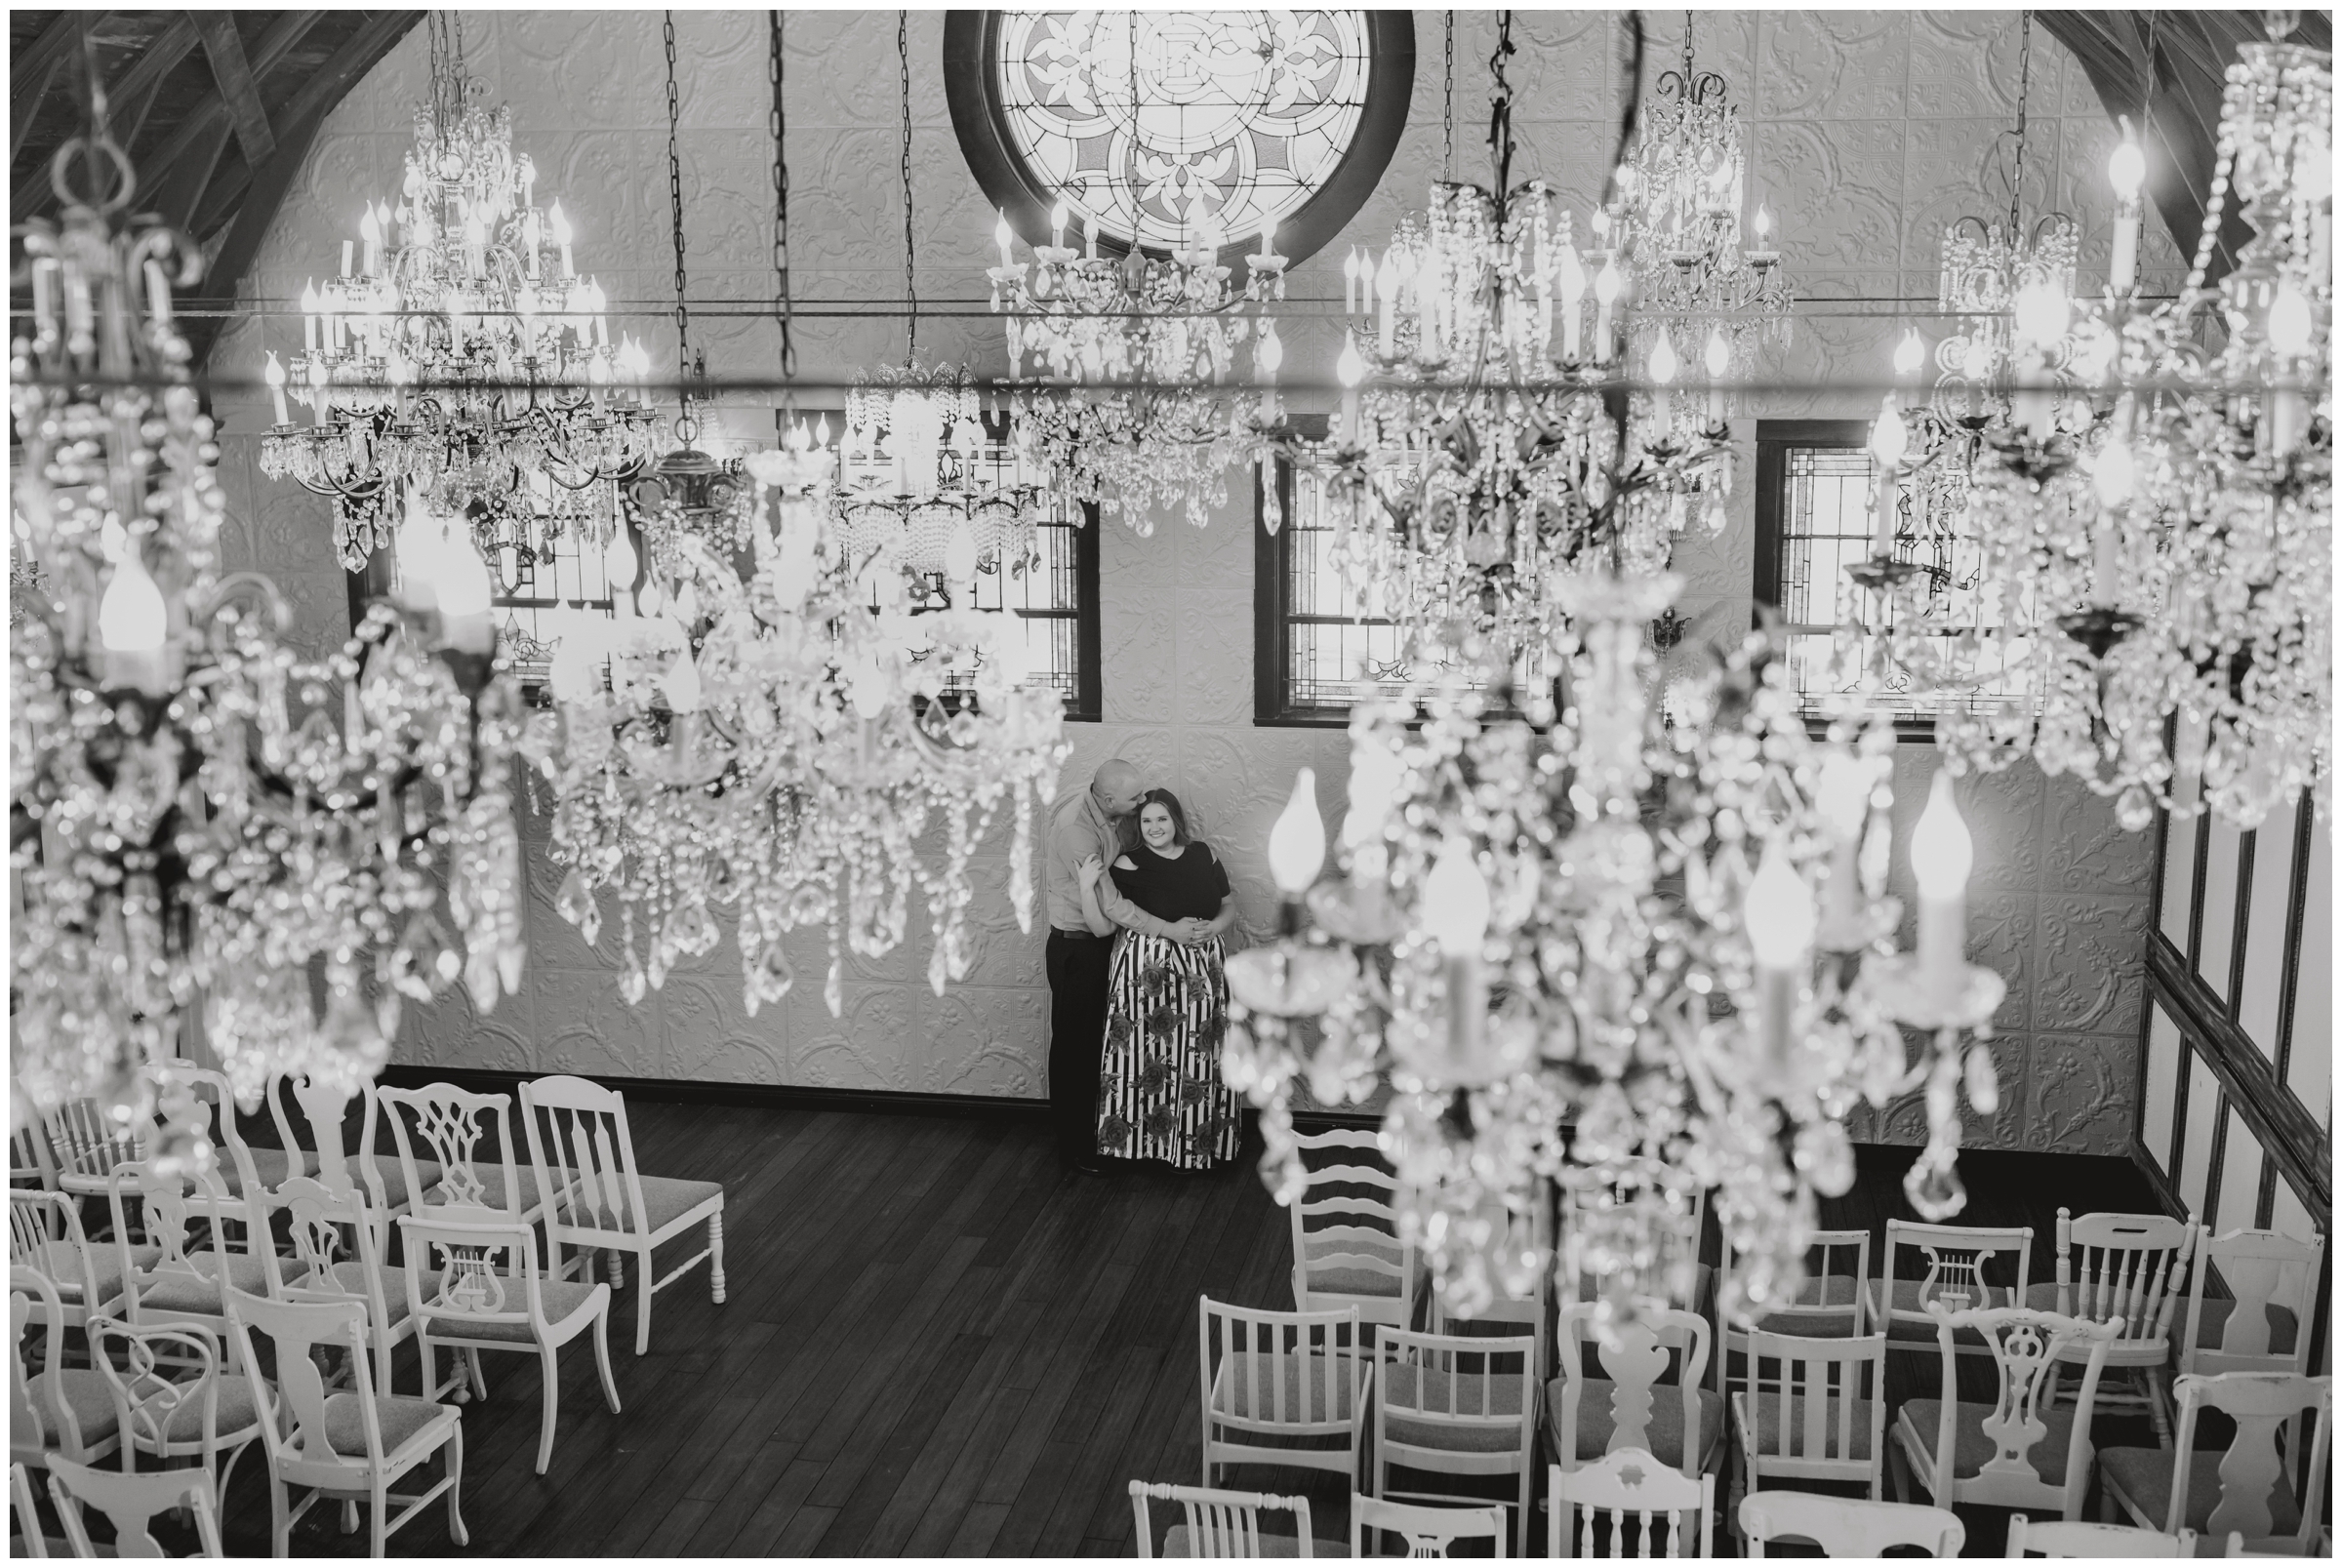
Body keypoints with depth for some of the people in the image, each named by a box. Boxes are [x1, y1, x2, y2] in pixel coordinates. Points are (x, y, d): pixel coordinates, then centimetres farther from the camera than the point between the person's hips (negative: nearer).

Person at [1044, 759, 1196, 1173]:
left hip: (1102, 940, 8)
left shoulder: (1107, 816, -2)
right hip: (1076, 945, -8)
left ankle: (1091, 1131, 29)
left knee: (1096, 1039, 16)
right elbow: (1109, 903, -27)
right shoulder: (1075, 828, -28)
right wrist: (1168, 929, -25)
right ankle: (1072, 1144, 16)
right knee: (1073, 1044, 4)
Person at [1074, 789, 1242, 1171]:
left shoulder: (1202, 854, 6)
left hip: (1203, 968, 3)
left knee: (1200, 1058, 7)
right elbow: (1102, 924, -10)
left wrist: (1214, 927, -7)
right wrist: (1087, 886, -25)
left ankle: (1198, 1140, 22)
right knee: (1148, 1055, -1)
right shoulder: (1128, 865, -6)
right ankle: (1148, 1137, 15)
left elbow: (1230, 906, 13)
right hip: (1147, 971, -3)